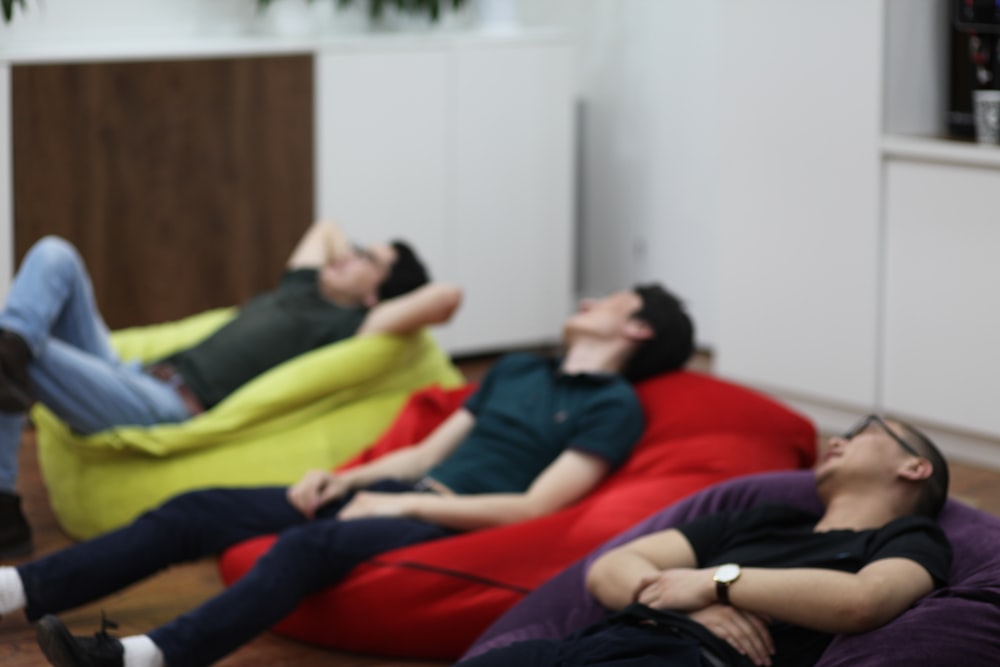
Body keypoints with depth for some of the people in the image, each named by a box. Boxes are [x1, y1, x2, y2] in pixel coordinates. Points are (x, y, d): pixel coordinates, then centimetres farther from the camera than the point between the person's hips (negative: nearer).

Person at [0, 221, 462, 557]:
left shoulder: (354, 326, -1)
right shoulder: (301, 289, 24)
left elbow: (446, 296, -16)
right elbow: (325, 231, 45)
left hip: (168, 408, -9)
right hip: (134, 376, 9)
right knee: (55, 256, -5)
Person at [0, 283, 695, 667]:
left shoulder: (614, 406, 2)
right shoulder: (515, 370, 27)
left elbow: (536, 505, -10)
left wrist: (405, 505, -12)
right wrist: (345, 478, 6)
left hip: (452, 524, -8)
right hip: (393, 492, 8)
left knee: (306, 546, -37)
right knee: (198, 510, -9)